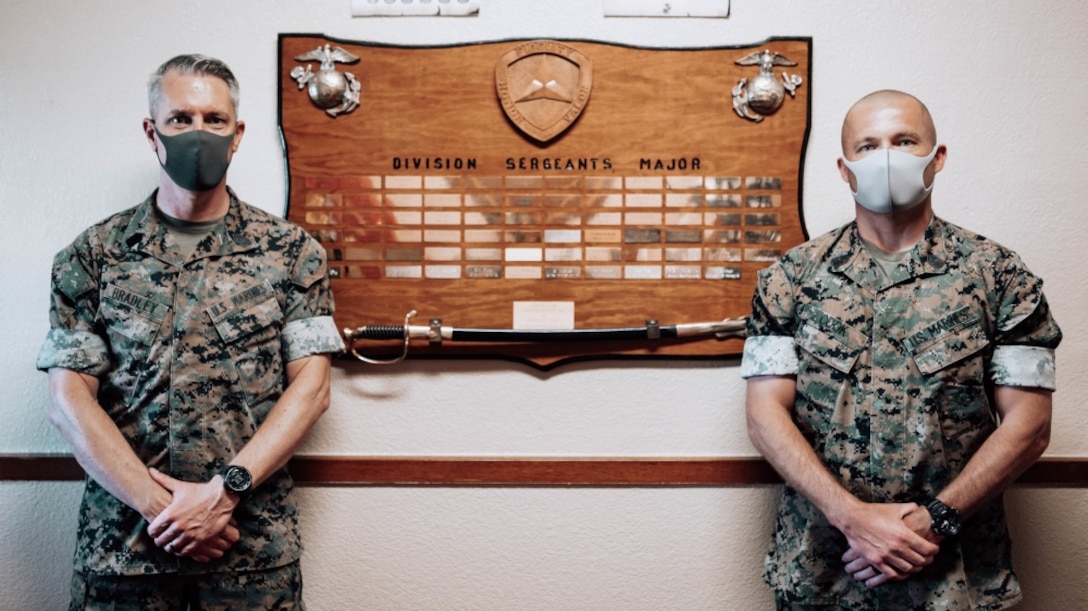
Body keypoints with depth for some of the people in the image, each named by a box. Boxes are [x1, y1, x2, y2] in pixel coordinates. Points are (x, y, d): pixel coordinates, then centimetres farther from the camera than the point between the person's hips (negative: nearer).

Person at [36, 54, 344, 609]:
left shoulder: (290, 251, 1)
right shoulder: (94, 255, 3)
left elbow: (310, 388, -4)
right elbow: (70, 396, -2)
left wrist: (224, 491, -13)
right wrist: (157, 504, -11)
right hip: (121, 538, 1)